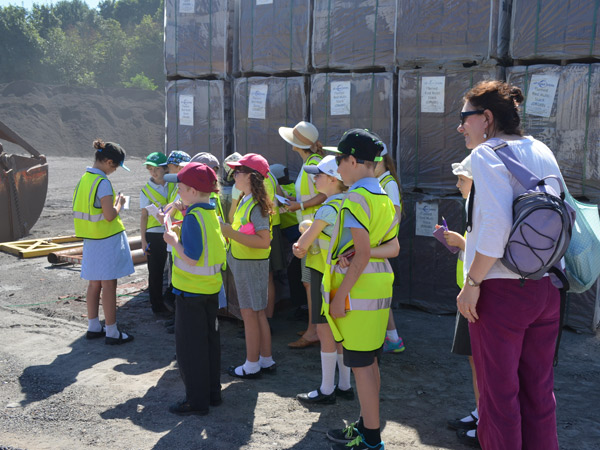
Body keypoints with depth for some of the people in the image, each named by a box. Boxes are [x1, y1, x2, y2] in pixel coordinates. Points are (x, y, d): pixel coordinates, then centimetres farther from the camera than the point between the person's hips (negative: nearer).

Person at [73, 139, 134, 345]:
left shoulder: (84, 179, 7)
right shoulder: (103, 182, -18)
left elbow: (82, 208, 13)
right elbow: (110, 215, -22)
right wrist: (119, 202, -4)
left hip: (91, 240, 8)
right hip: (108, 239, -8)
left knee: (94, 284, 15)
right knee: (108, 285, -2)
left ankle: (93, 327, 25)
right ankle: (112, 333, 5)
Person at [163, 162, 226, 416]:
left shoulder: (193, 217, -20)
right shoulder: (212, 212, 6)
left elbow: (191, 257, -24)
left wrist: (173, 241, -9)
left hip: (191, 290, -8)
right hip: (212, 286, 9)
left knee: (190, 345, 3)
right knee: (210, 340, 16)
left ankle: (196, 401, 12)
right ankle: (212, 392, 28)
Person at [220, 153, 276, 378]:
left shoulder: (257, 205, -19)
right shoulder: (245, 201, 11)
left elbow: (264, 241, -26)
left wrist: (231, 233, -25)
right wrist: (227, 229, 2)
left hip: (251, 264, -10)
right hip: (243, 262, 10)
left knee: (250, 313, 0)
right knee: (258, 313, 15)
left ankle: (251, 366, 11)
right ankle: (266, 360, 25)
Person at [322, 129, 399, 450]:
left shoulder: (357, 197, -15)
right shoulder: (382, 196, 13)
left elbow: (362, 254, -21)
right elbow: (393, 246, 13)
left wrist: (340, 294, -19)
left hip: (358, 289, -9)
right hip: (378, 285, 10)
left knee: (360, 363, 0)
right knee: (368, 361, 18)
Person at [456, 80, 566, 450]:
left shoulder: (487, 153, -11)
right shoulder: (543, 151, 11)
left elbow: (495, 224, -24)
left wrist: (471, 283, -18)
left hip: (503, 290, -7)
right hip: (548, 289, 8)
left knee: (499, 393, 6)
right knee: (539, 390, 17)